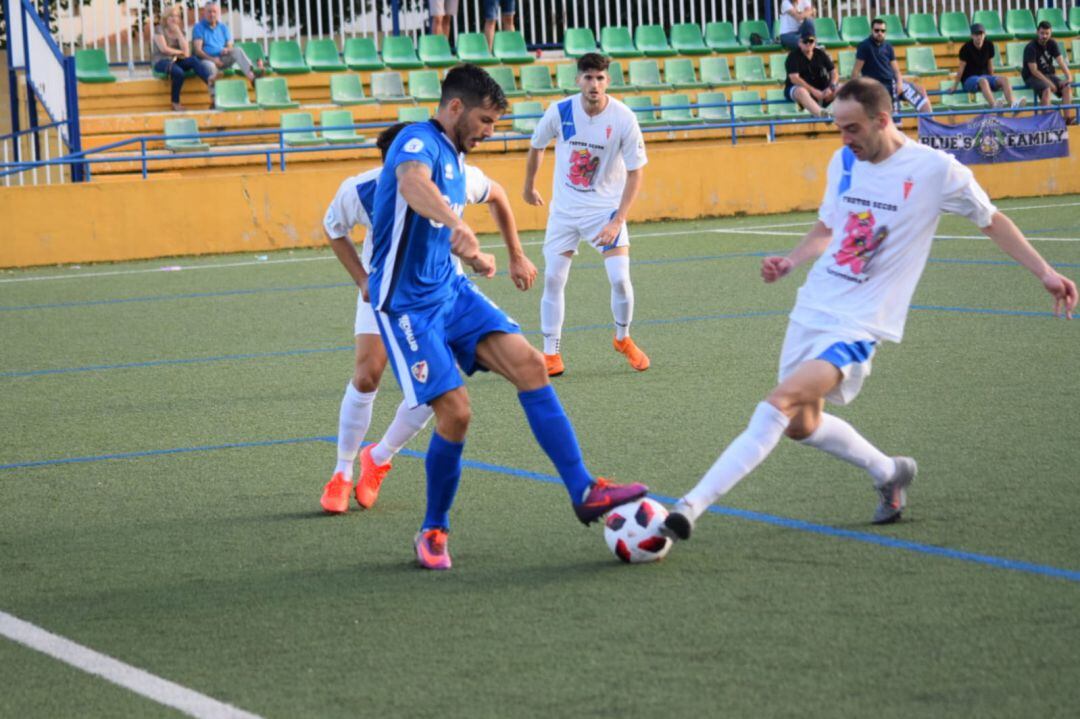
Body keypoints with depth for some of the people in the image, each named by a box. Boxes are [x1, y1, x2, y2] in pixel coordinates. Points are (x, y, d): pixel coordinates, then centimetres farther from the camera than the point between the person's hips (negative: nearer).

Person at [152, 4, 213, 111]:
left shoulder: (180, 31, 12)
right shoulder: (159, 30, -1)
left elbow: (186, 50, -4)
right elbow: (164, 49, -13)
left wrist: (178, 31, -7)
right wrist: (180, 52, -2)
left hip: (177, 61, 5)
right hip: (161, 61, -5)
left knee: (193, 60, -27)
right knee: (179, 72, -36)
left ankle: (210, 80, -56)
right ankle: (175, 103, -20)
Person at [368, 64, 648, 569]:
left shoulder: (454, 158, 14)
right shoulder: (419, 142, -15)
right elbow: (412, 184, -41)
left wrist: (473, 256, 13)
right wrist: (457, 223, -59)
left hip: (450, 290, 8)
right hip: (406, 304, -8)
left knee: (528, 364, -10)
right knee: (455, 412, -13)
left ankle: (583, 491, -12)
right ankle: (433, 531, 8)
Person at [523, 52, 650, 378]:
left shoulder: (623, 119, -17)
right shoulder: (560, 112, -12)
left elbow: (635, 172, -12)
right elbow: (536, 147, 9)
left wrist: (617, 221, -20)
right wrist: (529, 187, 20)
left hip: (606, 208, -2)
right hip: (564, 208, 2)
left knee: (620, 278, -13)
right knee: (552, 279, -4)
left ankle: (623, 339, 14)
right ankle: (551, 354, 8)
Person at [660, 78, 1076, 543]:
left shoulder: (935, 170, -10)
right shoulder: (844, 162, 6)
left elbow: (993, 222, 4)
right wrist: (790, 262, 1)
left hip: (858, 324, -7)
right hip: (813, 308, 7)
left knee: (782, 402, -23)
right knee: (801, 426, 14)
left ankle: (692, 506, -27)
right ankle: (889, 473, 39)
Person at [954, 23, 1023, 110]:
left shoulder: (989, 45, 1)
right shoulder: (967, 48, -12)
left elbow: (990, 65, 11)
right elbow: (961, 68, -7)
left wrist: (993, 82, 17)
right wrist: (955, 86, -3)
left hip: (984, 76, 5)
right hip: (969, 79, -5)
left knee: (1004, 79, -19)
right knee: (983, 81, -38)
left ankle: (1012, 103, -40)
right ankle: (994, 105, -60)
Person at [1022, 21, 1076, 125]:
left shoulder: (1052, 44, 2)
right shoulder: (1030, 48, -15)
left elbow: (1061, 62, -4)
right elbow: (1034, 70, -19)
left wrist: (1069, 77, -20)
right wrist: (1049, 83, -24)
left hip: (1048, 74, 6)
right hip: (1032, 77, -6)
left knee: (1067, 87, -17)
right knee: (1046, 89, -35)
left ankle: (1067, 117, -24)